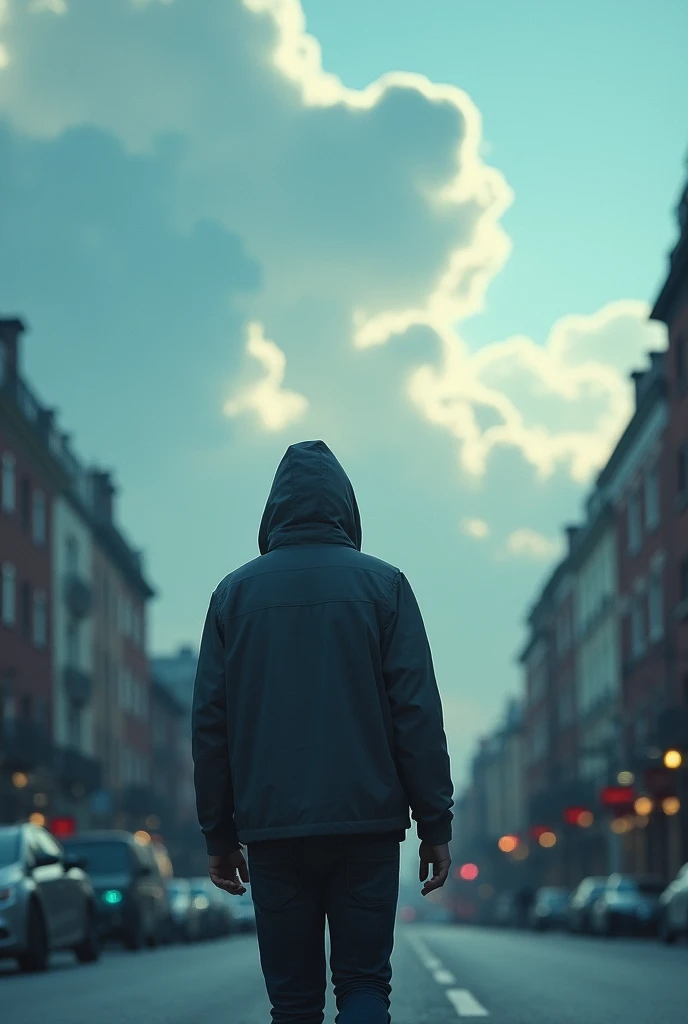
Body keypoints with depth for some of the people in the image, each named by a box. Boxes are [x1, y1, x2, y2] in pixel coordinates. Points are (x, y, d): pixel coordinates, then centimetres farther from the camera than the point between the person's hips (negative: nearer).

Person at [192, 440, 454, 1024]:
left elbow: (210, 721, 6)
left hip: (271, 828, 1)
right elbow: (418, 712, -3)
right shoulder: (383, 585, 2)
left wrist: (218, 833, 11)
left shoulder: (235, 592, 7)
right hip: (367, 823, -1)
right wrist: (436, 823, 1)